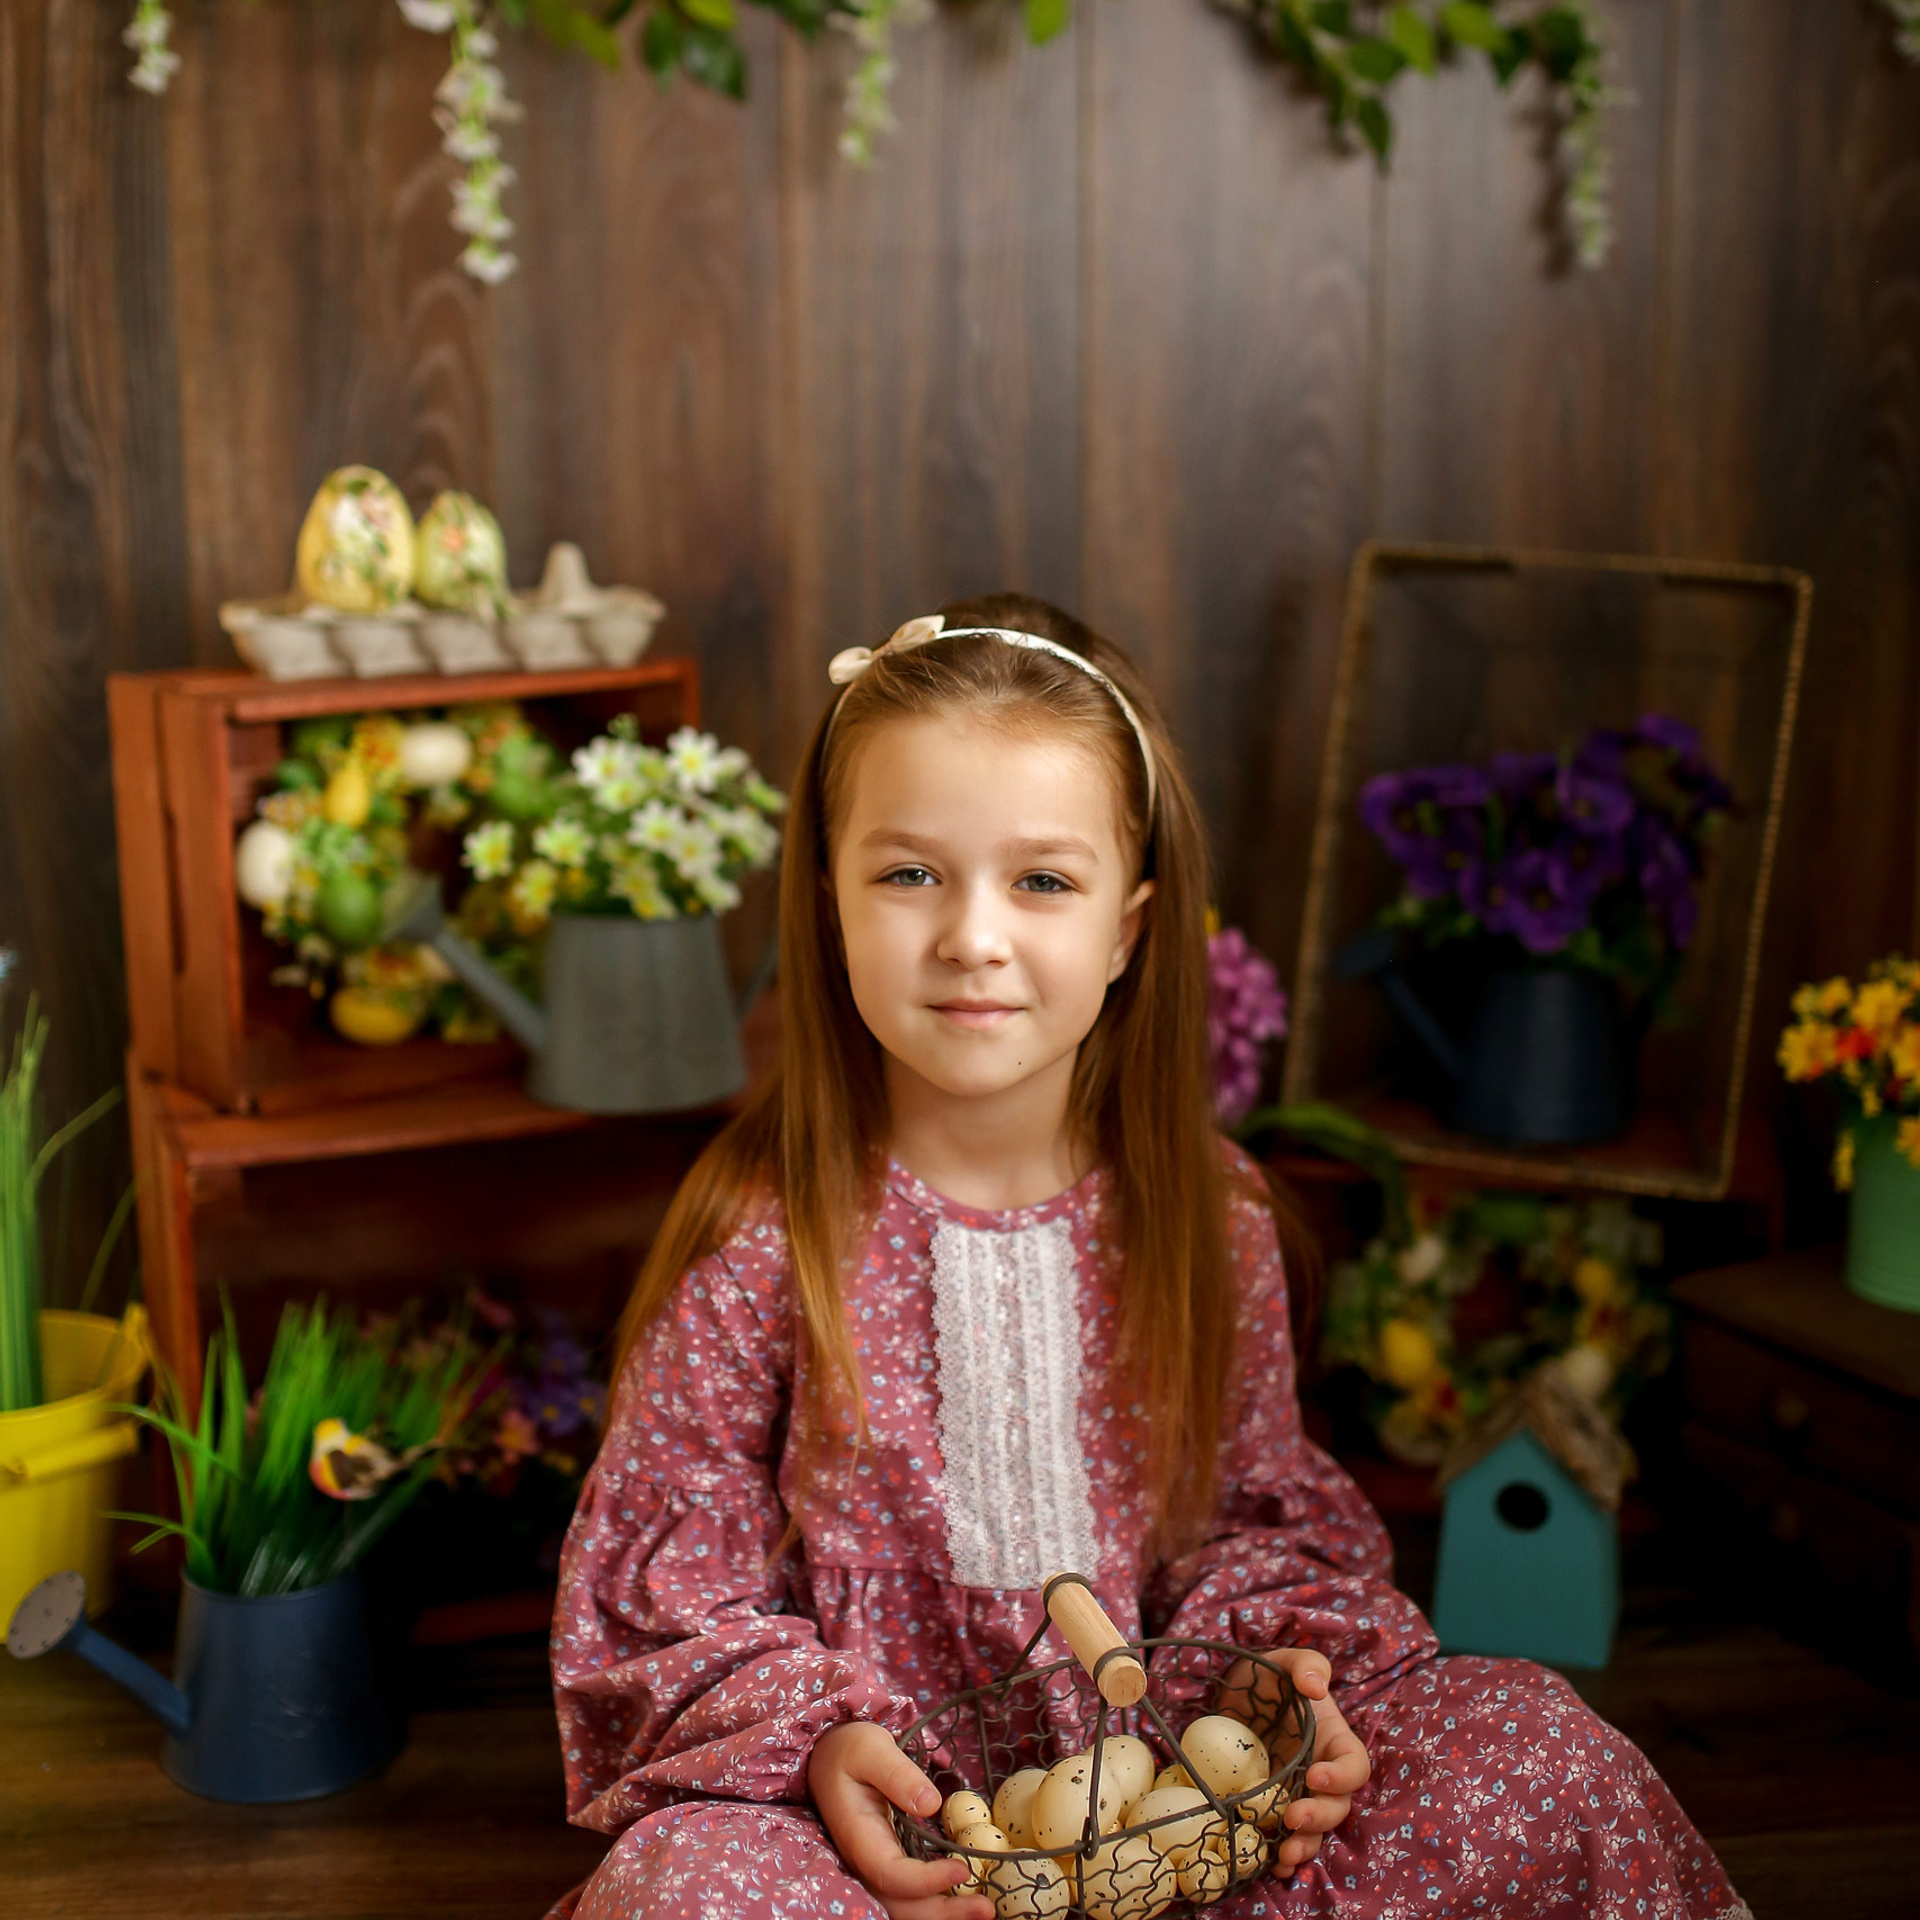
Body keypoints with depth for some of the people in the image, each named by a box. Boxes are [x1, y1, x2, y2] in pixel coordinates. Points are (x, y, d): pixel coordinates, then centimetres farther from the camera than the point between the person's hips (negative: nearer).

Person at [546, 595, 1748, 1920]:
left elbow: (1257, 1514, 10)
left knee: (1546, 1756, -13)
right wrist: (817, 1738, -23)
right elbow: (666, 1588, -6)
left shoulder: (1212, 1218, -2)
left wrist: (1269, 1665, -10)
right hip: (891, 1807, -2)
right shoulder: (758, 1236, -12)